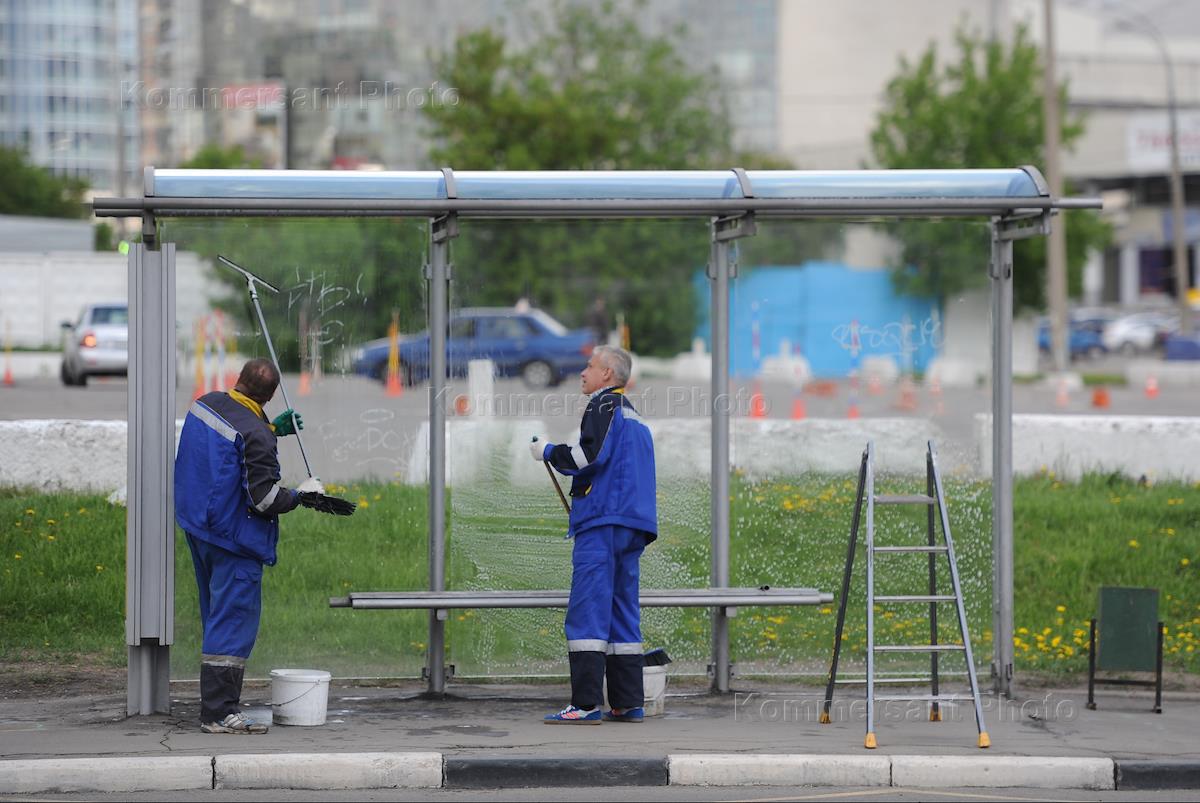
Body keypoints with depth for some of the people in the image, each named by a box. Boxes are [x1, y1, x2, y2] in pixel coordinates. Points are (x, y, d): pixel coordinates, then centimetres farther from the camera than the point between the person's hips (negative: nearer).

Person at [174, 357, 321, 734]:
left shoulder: (205, 404, 2)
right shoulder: (256, 437, -23)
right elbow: (264, 500, -21)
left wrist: (272, 429, 24)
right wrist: (300, 495, -4)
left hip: (197, 526, 9)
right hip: (234, 540, -9)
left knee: (217, 616, 18)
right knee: (234, 622, -6)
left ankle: (218, 701, 24)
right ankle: (219, 713, -8)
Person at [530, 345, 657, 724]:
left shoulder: (604, 404, -3)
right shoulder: (634, 416, 25)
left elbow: (591, 455, -16)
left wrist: (549, 452, -2)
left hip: (603, 522, -9)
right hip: (633, 525, 9)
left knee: (586, 611, -12)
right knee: (623, 612, 10)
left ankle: (586, 704, -19)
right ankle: (628, 703, 7)